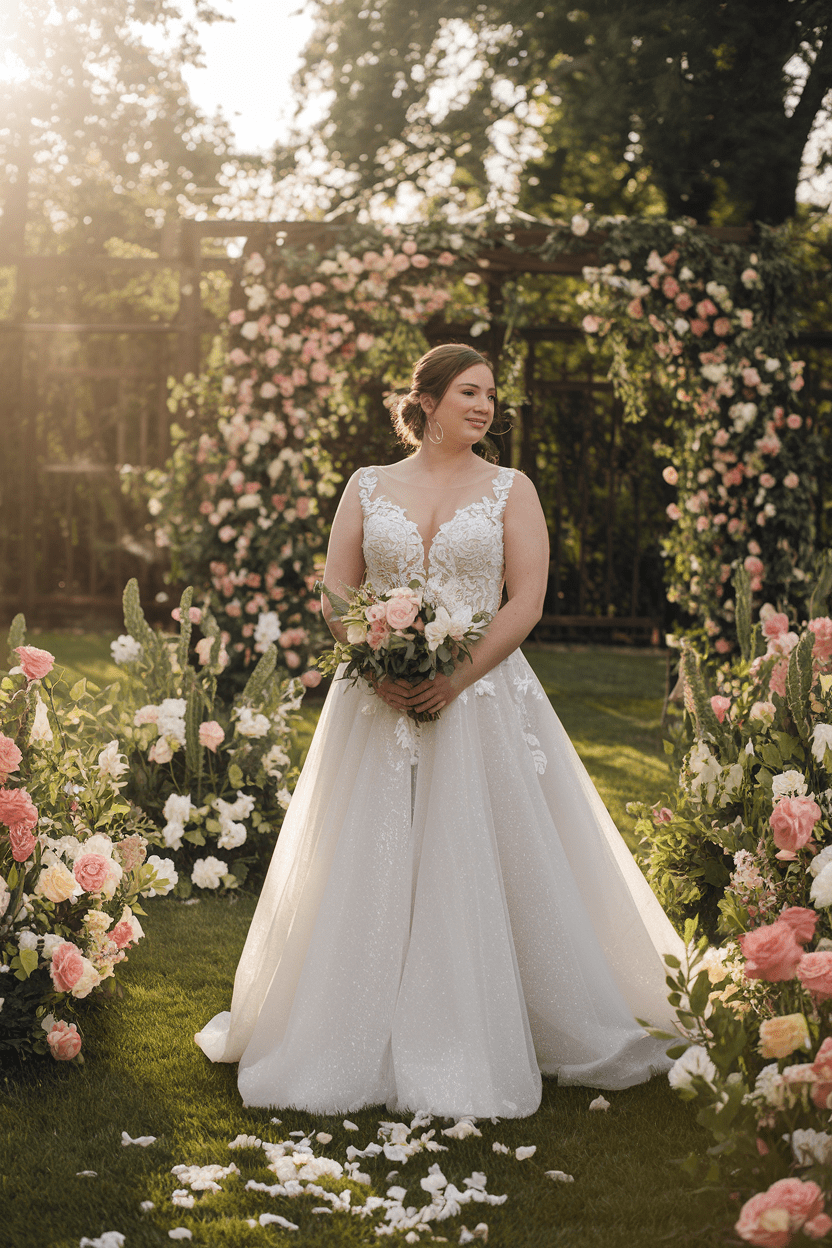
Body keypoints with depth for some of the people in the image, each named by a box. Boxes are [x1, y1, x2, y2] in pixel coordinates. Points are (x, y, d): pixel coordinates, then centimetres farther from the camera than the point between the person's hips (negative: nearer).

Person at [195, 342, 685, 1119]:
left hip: (483, 699, -1)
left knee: (481, 869, -2)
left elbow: (526, 600, -3)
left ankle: (468, 1053, 11)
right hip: (378, 701, 1)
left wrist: (458, 677, -14)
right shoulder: (367, 489, 9)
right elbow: (335, 595, 4)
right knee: (370, 872, 2)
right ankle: (358, 1044, 13)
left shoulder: (511, 491, 5)